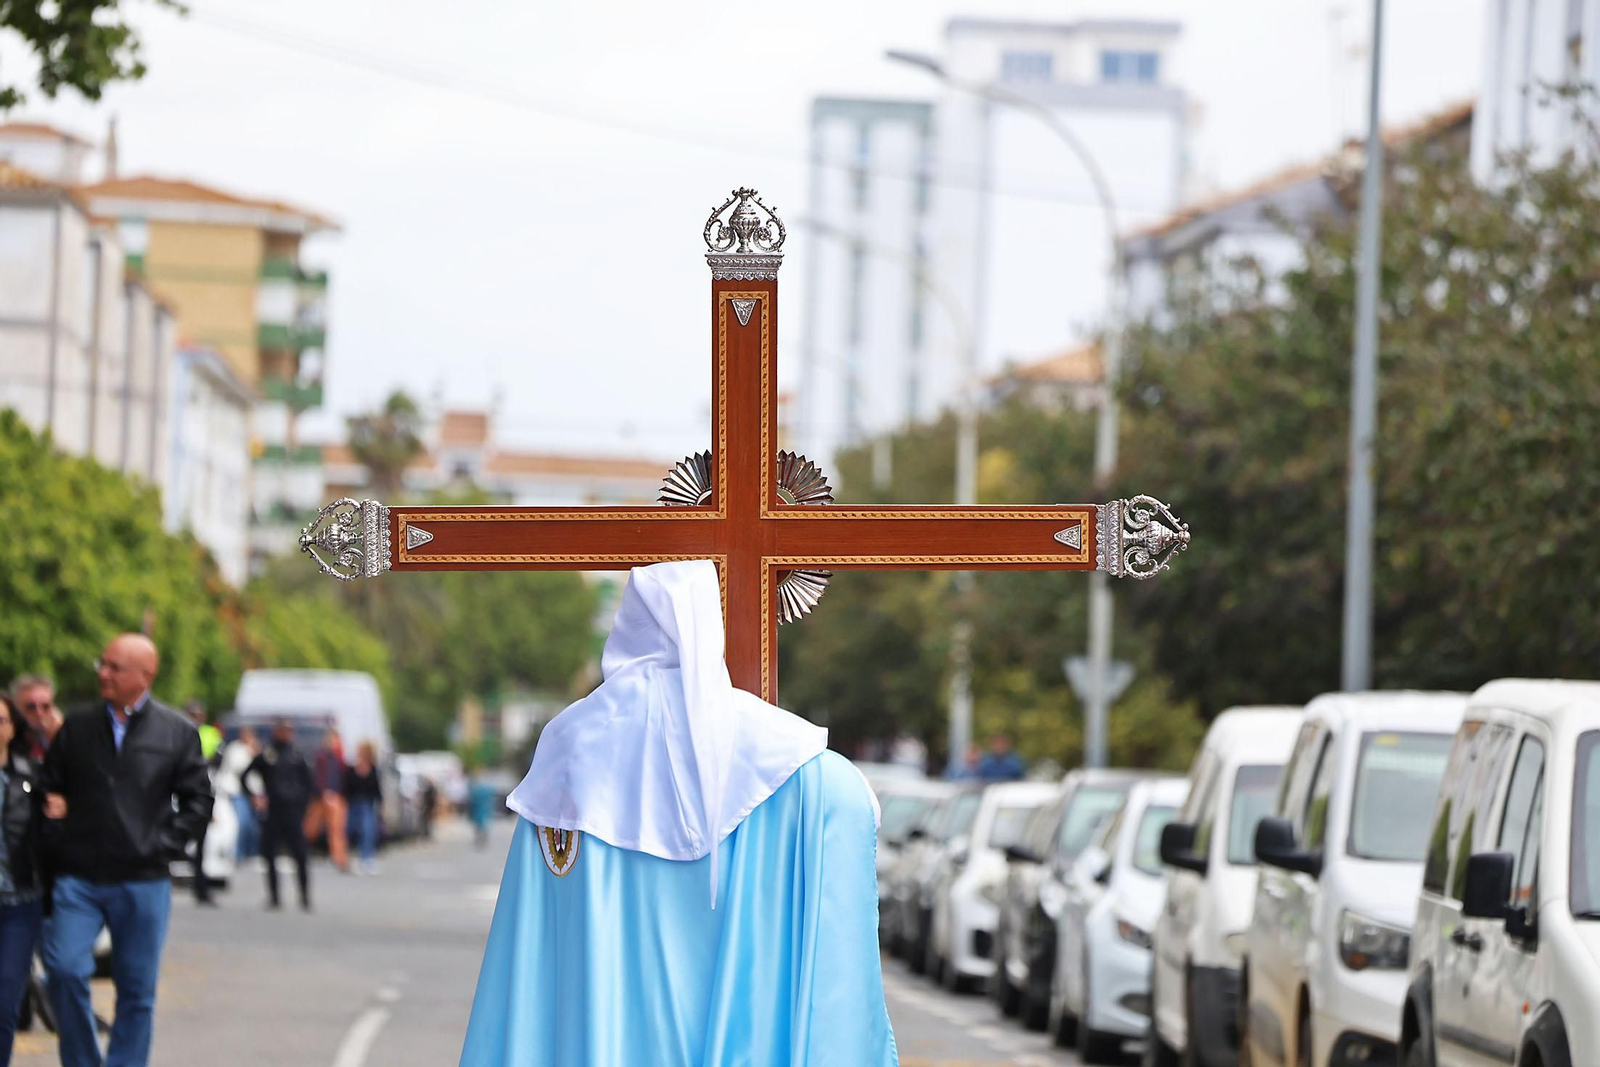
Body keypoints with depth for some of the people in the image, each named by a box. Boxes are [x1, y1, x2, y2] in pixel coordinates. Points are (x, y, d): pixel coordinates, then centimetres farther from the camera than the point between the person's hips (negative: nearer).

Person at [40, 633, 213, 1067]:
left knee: (137, 990, 4)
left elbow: (198, 801, 7)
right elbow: (48, 789, 13)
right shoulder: (77, 727, 7)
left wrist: (163, 846, -3)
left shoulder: (178, 733, 3)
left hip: (143, 881, 0)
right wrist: (55, 842, 0)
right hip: (78, 878, 0)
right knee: (64, 969, -13)